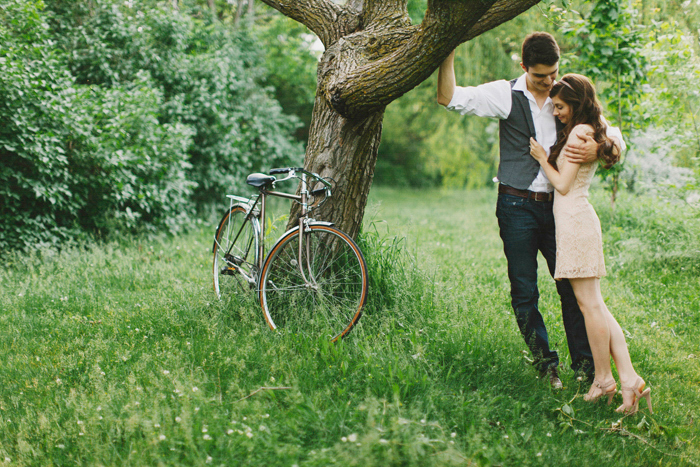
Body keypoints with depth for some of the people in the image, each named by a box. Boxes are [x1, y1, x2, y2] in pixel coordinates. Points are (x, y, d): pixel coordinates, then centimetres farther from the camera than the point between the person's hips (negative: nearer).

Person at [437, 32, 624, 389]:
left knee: (572, 287, 0)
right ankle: (545, 365, 14)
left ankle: (586, 369, 8)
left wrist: (597, 150, -16)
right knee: (524, 292, 0)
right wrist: (448, 52, -17)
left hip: (556, 205, 2)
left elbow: (615, 137, 7)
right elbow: (448, 98, -5)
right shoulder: (507, 95, 1)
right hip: (518, 206, -2)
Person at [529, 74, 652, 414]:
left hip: (575, 219, -10)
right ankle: (630, 380, 0)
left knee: (590, 303, -4)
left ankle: (604, 379, 3)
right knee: (594, 305, 6)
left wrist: (542, 158, 1)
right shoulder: (591, 131, 19)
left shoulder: (579, 132, -11)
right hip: (576, 219, 10)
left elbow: (563, 184, -11)